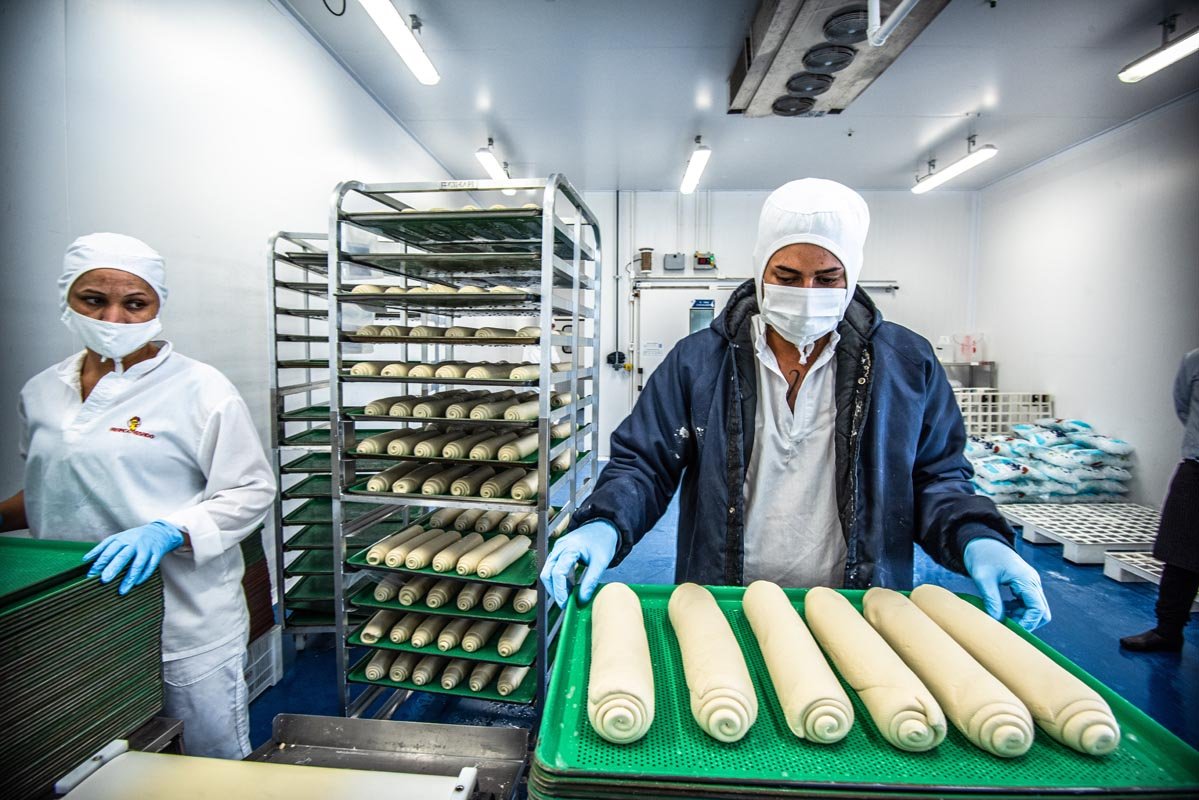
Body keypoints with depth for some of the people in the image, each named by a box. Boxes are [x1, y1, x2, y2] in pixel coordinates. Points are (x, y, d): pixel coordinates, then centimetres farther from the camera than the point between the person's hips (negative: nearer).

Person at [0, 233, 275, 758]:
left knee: (215, 764, 10)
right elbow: (46, 492, 22)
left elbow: (252, 490, -12)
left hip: (185, 624, -5)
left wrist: (166, 532, -23)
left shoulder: (199, 389, -11)